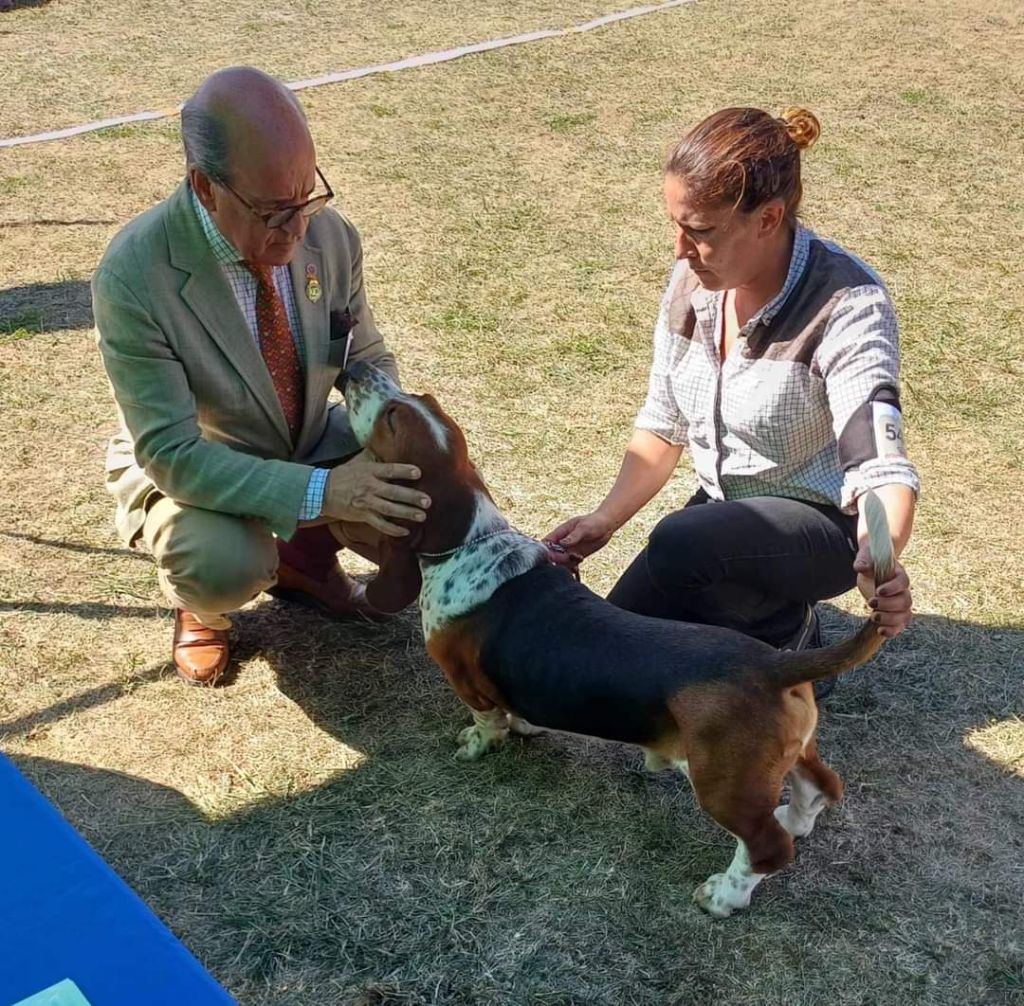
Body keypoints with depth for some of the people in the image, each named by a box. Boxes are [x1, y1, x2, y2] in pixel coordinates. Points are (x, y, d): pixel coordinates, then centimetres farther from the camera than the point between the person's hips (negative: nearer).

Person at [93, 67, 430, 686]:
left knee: (424, 505, -16)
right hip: (187, 467, -4)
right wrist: (320, 491, -43)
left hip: (312, 444, 5)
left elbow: (367, 362, -3)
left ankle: (306, 555, 14)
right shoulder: (133, 277, -32)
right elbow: (172, 453, -32)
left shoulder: (331, 237, -18)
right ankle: (200, 601, 4)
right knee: (225, 567, -35)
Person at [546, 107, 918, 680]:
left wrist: (879, 560, -56)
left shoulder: (848, 305, -27)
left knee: (681, 547, -34)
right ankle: (756, 611, 21)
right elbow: (664, 424, 3)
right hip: (727, 508, 7)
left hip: (824, 521, -6)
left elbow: (881, 466, -36)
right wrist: (606, 519, -8)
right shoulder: (694, 281, -9)